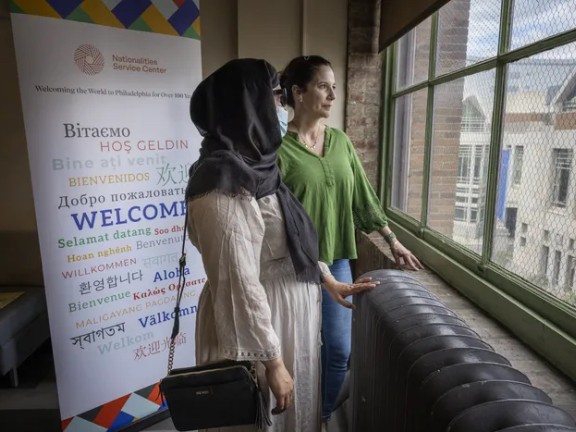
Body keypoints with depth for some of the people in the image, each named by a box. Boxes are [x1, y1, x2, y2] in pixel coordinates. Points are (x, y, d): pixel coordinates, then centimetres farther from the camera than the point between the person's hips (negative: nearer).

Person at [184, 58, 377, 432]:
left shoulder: (254, 167, 6)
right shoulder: (224, 183, -25)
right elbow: (239, 284, -26)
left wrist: (329, 280, 16)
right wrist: (272, 360, -20)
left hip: (290, 314, 9)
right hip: (258, 326, -9)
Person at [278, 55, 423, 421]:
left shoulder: (341, 141, 6)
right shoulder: (279, 148, -13)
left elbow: (363, 196, 11)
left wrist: (393, 241, 13)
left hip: (338, 262, 5)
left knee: (339, 351, 13)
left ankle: (324, 417, 38)